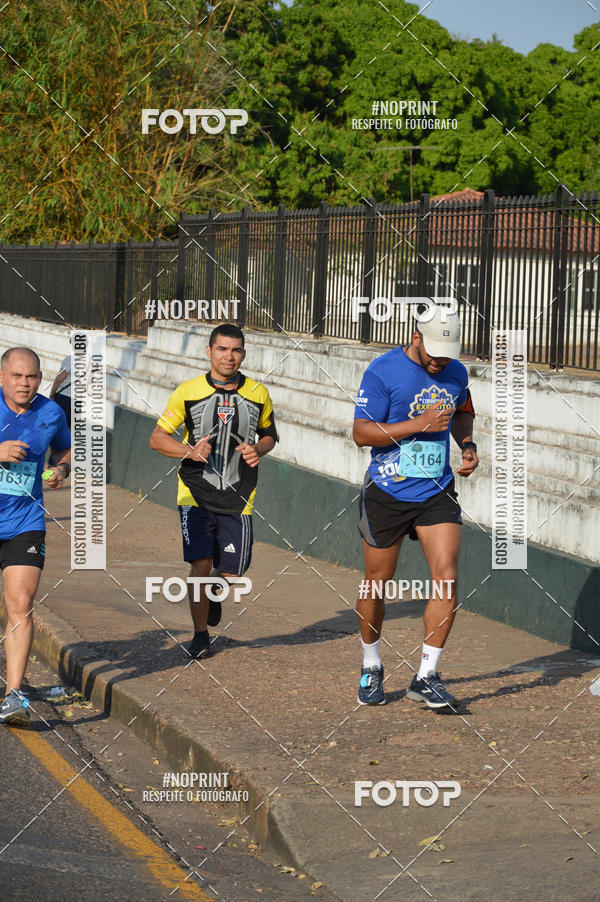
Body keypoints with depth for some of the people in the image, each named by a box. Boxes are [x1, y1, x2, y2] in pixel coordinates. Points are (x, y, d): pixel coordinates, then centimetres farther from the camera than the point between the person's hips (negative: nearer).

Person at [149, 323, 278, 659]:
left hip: (238, 499, 2)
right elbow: (158, 437, 2)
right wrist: (190, 451, -16)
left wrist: (258, 449, -5)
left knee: (231, 573, 3)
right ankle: (201, 635, 7)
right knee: (200, 564, -12)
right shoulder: (188, 392, -3)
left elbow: (269, 433, 19)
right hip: (196, 494, -2)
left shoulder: (258, 394, 3)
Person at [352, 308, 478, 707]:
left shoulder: (456, 373, 4)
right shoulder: (383, 371, -13)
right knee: (377, 583, 7)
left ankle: (427, 675, -2)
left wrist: (468, 444, 5)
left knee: (447, 578, -11)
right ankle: (371, 667, 29)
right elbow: (361, 433, -16)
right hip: (387, 493, -3)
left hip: (437, 493, 3)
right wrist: (419, 425, -23)